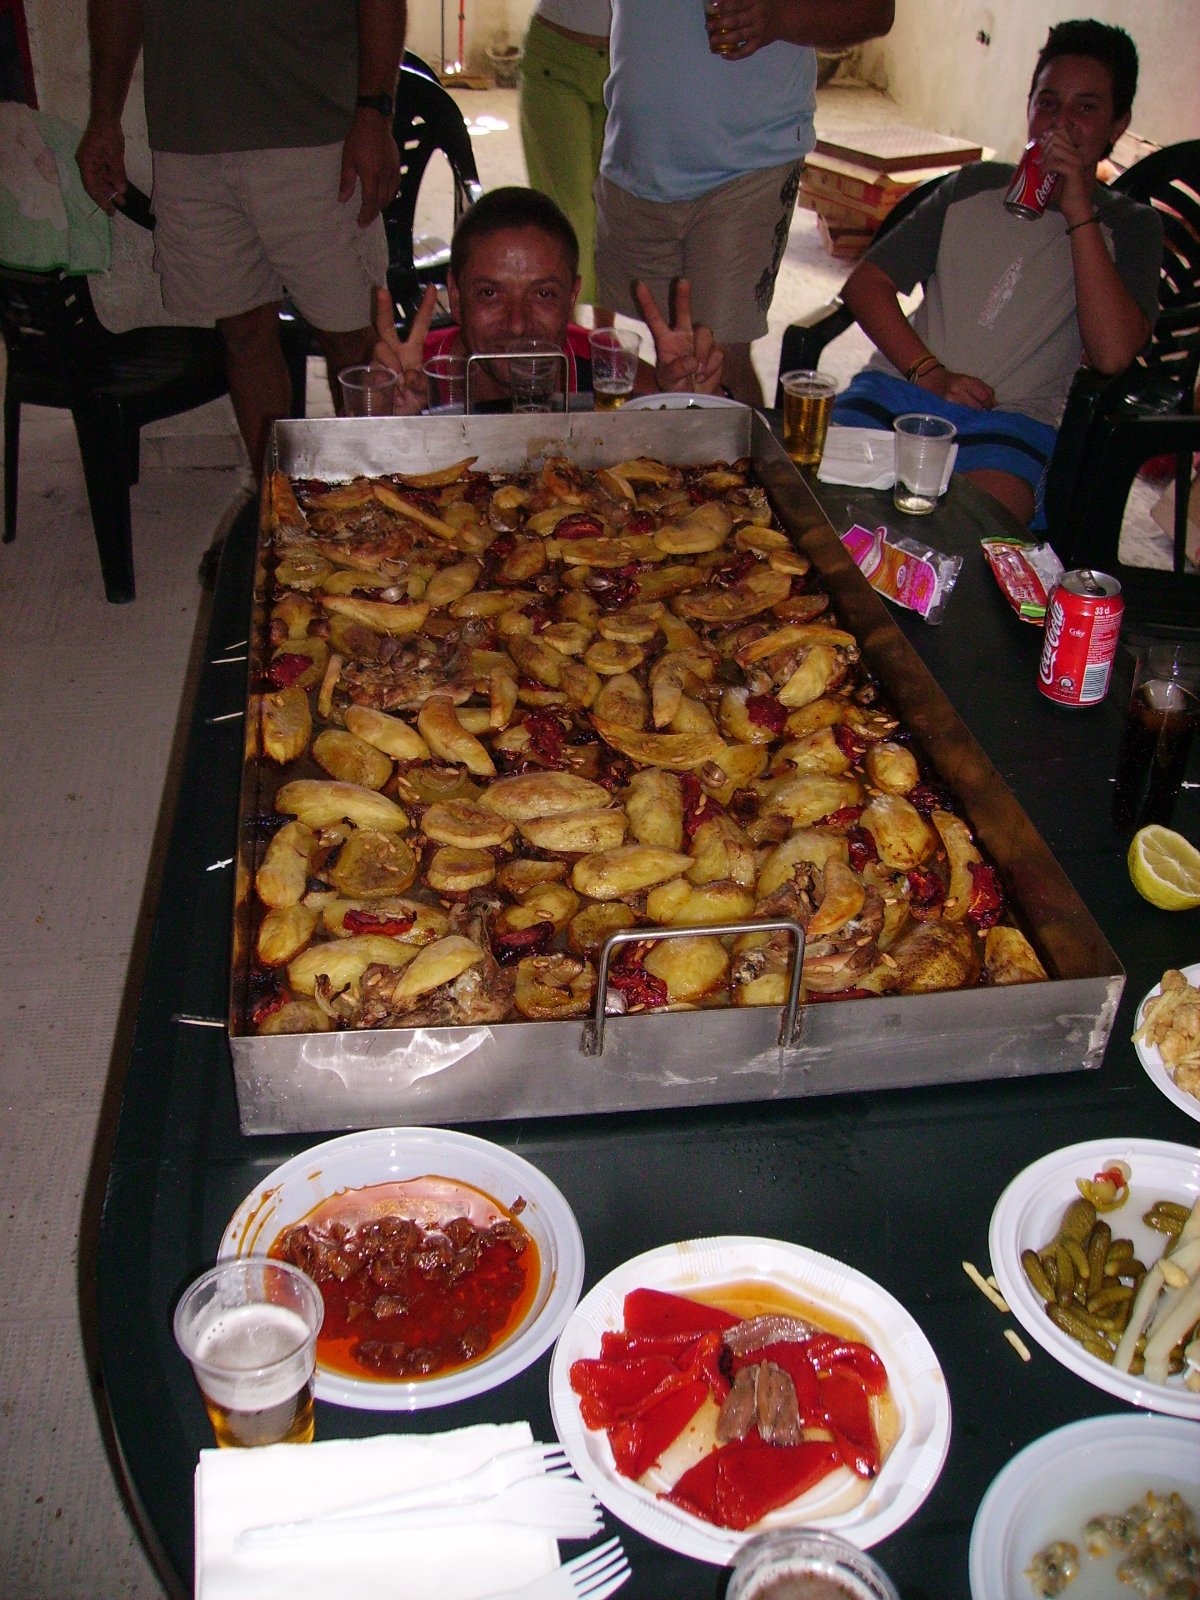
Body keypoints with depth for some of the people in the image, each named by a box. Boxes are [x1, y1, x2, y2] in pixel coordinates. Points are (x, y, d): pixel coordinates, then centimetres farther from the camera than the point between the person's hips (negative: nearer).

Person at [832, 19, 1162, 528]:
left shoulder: (1129, 226, 12)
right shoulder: (976, 185, 20)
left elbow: (1112, 354, -8)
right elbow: (865, 283, 12)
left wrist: (1077, 210, -8)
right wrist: (929, 372, -6)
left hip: (1011, 417, -3)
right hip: (900, 385, 3)